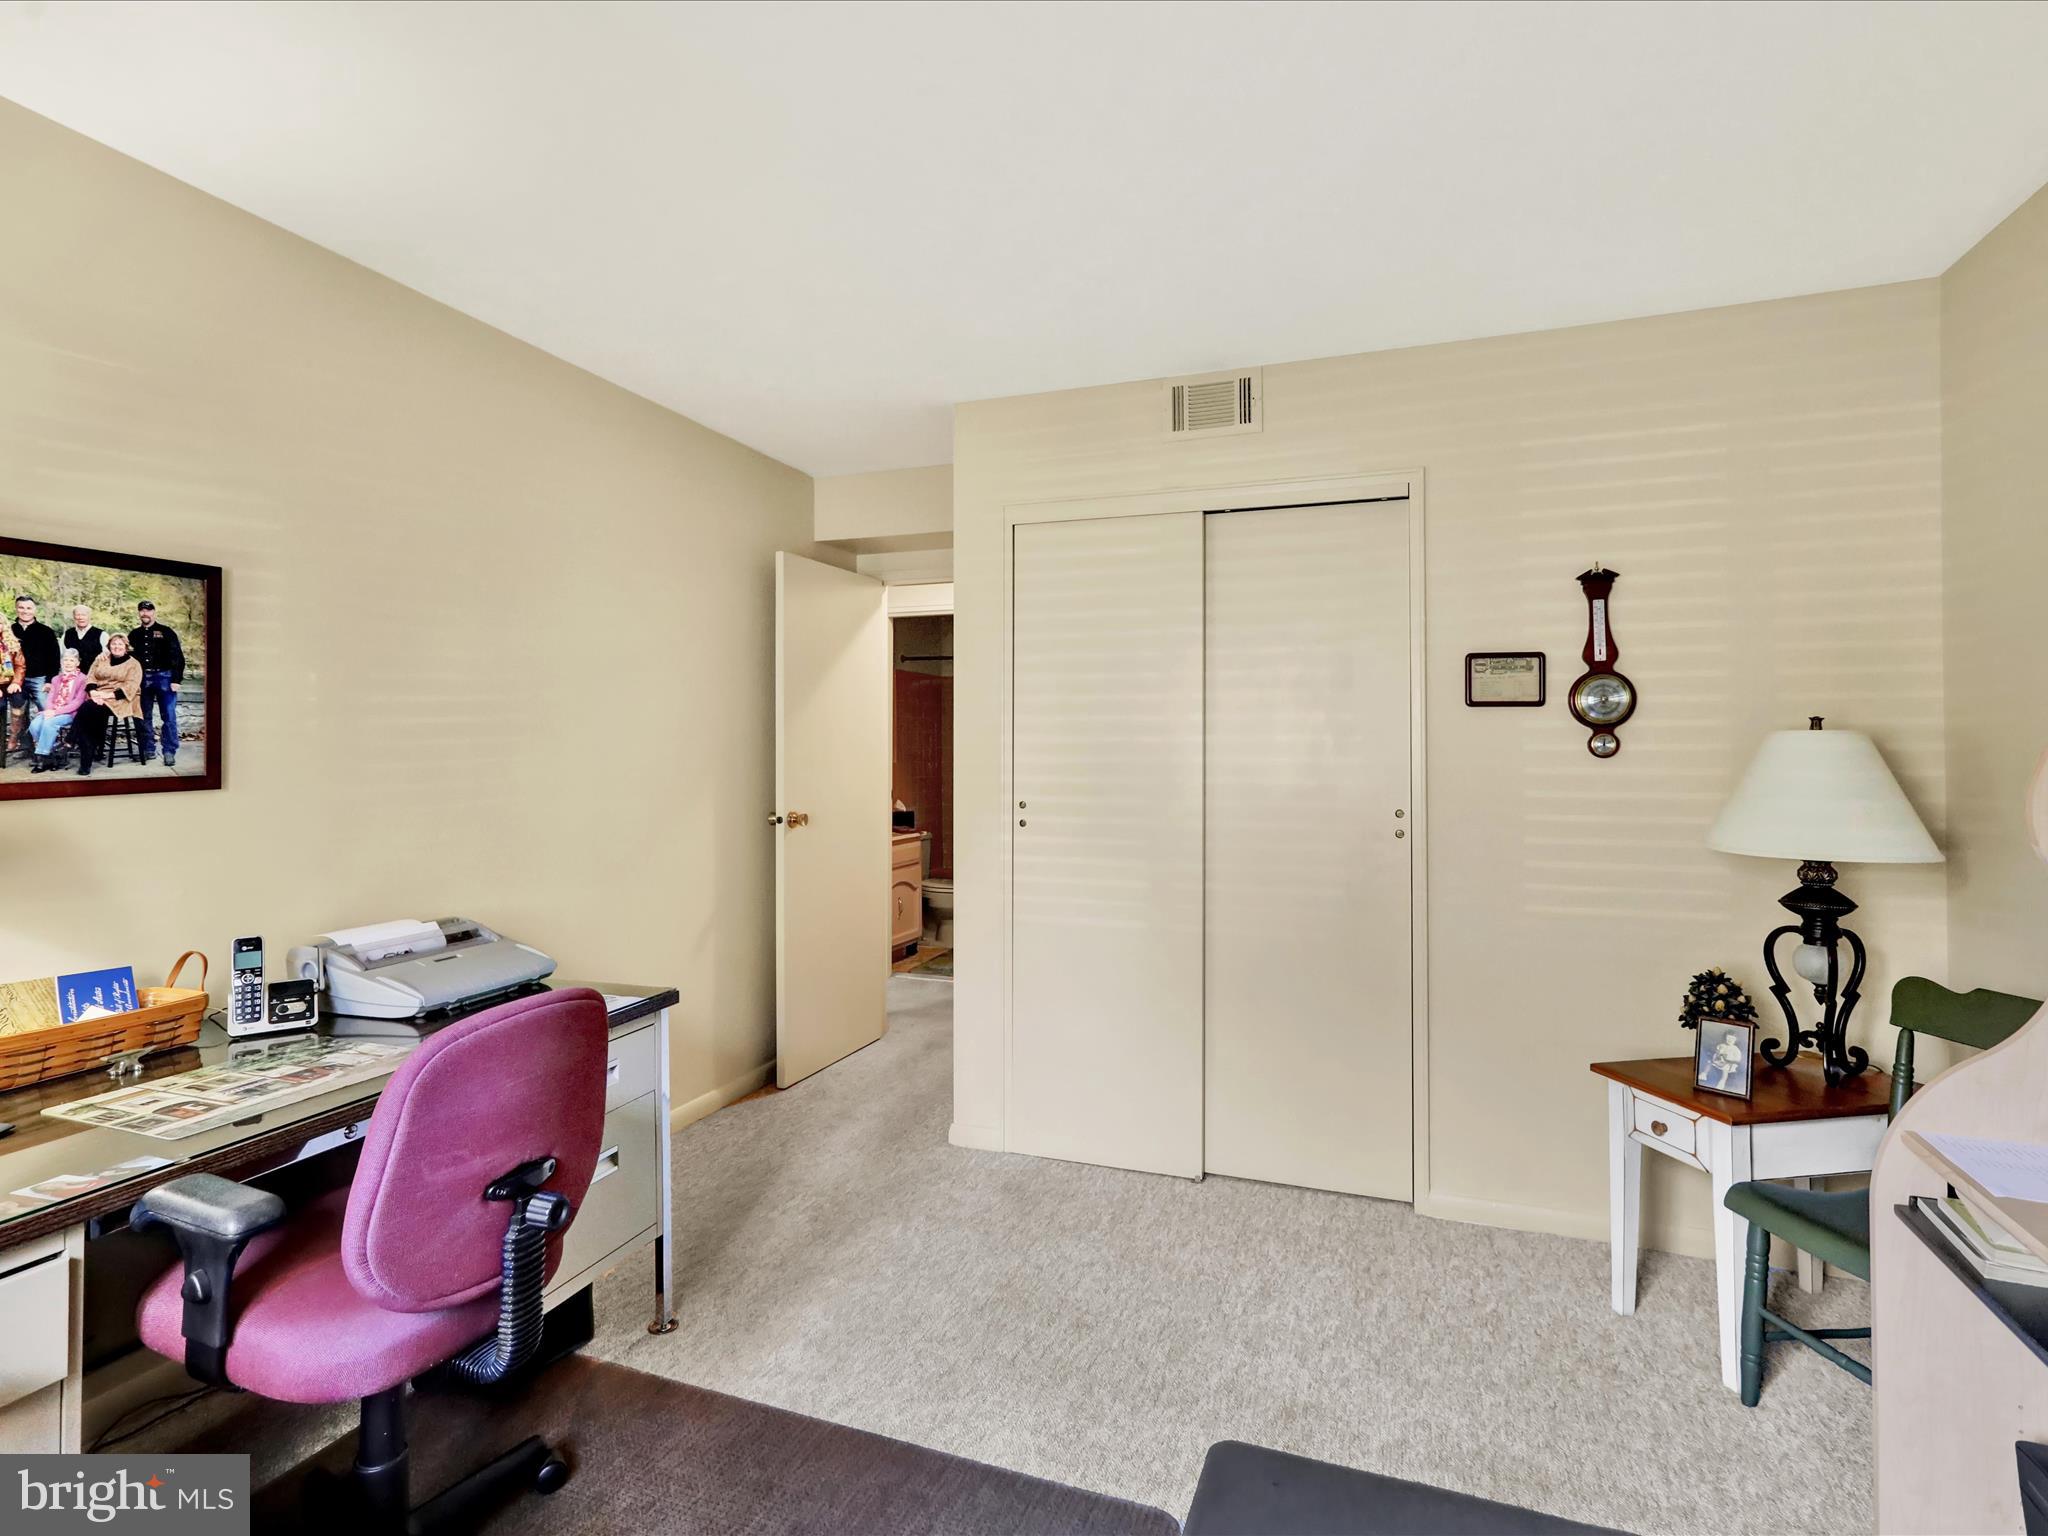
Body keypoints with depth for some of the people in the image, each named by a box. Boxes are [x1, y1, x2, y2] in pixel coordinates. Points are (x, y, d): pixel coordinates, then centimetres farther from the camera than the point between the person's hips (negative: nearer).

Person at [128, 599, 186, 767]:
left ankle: (169, 752, -4)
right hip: (142, 679, 5)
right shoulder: (134, 635, 14)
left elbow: (177, 657, -4)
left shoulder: (166, 632, 1)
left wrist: (176, 680, -10)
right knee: (144, 717, 8)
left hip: (164, 677, -5)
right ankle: (148, 750, 16)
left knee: (169, 717, -7)